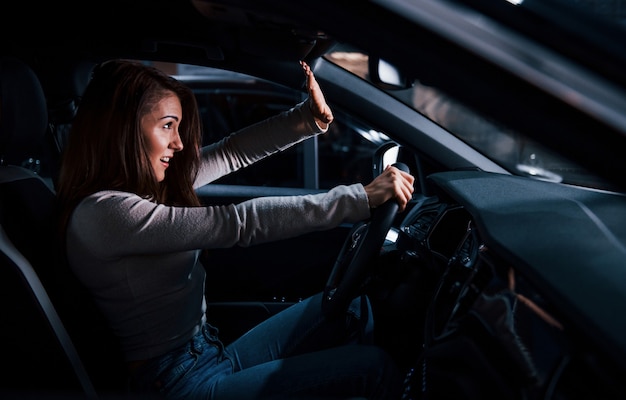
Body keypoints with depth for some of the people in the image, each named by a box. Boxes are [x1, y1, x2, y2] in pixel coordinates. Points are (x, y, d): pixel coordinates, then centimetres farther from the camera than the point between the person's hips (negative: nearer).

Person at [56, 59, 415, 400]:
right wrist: (362, 198, -22)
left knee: (353, 306, 7)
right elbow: (240, 223, -26)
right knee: (374, 367, -10)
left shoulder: (144, 186, 4)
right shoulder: (103, 213, -23)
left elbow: (231, 152, 6)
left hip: (209, 356, 9)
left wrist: (310, 117, -5)